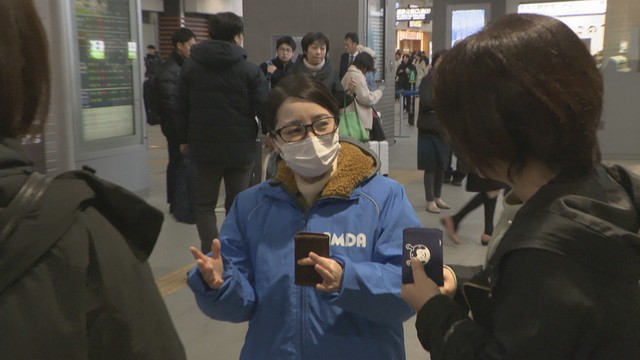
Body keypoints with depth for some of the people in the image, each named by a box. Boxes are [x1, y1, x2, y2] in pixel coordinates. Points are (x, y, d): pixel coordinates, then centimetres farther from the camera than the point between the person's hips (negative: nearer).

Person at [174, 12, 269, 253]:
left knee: (204, 204, 12)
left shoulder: (190, 66, 3)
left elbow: (181, 106, 6)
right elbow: (264, 109, -9)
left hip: (204, 147, 1)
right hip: (240, 148, -1)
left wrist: (183, 138, 16)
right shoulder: (250, 70, -7)